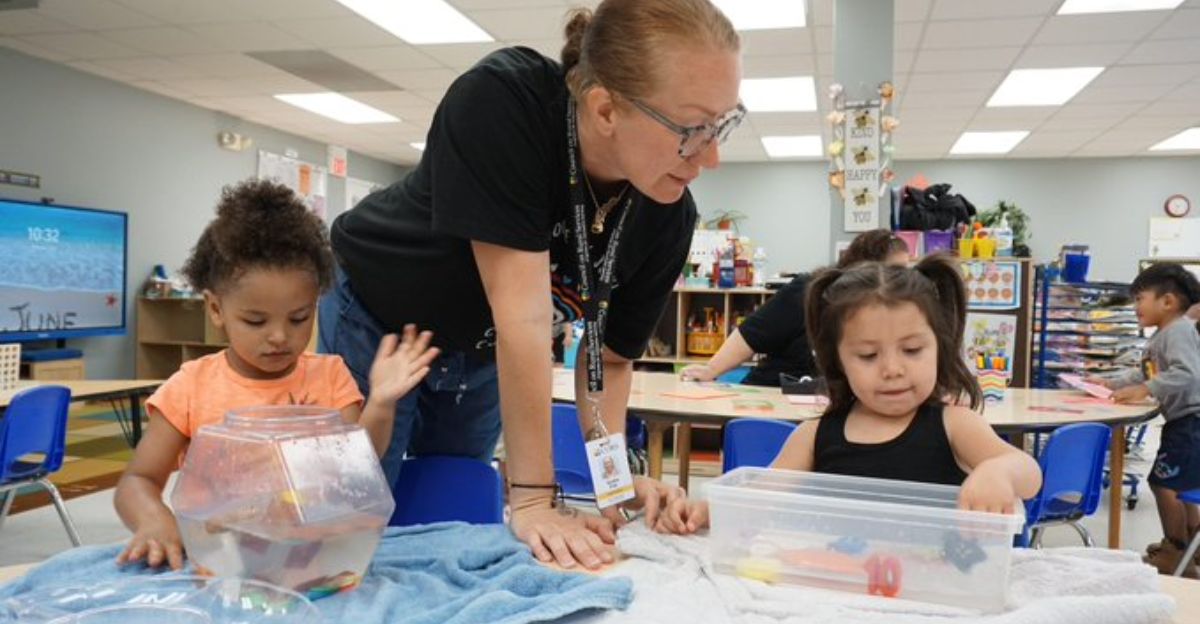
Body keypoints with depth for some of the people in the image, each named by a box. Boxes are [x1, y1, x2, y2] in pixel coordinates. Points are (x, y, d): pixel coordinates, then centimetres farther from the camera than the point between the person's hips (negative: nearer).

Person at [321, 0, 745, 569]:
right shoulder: (501, 100, -37)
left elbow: (610, 355, -9)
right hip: (375, 325, -3)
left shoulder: (670, 218, -21)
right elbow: (523, 316, -39)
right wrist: (532, 500, -35)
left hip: (481, 359, 4)